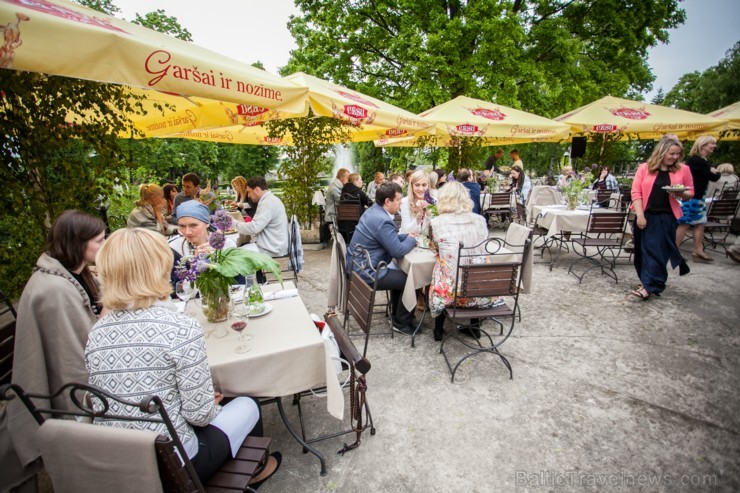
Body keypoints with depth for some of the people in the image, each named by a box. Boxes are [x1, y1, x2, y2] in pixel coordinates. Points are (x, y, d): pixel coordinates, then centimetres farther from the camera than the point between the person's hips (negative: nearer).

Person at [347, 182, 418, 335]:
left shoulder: (374, 211, 7)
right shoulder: (383, 221, -25)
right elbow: (398, 251, -21)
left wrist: (406, 236, 5)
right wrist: (412, 240, -3)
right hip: (366, 272, -10)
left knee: (400, 273, 23)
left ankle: (397, 312, 36)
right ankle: (401, 322, 13)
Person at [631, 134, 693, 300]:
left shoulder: (683, 170, 4)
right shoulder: (645, 168, 0)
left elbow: (690, 193, 11)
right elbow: (636, 192, -4)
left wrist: (681, 193, -13)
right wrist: (640, 215, -11)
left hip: (667, 217, 0)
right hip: (646, 216, 1)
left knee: (657, 251, -4)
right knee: (644, 250, 8)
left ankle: (649, 286, -4)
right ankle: (647, 279, 24)